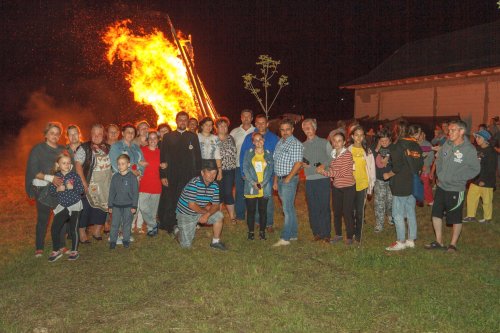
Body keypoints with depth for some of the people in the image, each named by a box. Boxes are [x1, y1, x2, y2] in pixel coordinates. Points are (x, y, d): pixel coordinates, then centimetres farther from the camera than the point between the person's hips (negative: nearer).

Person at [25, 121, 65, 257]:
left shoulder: (62, 149, 10)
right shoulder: (38, 149, -3)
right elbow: (33, 171, -8)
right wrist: (50, 178, -20)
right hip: (43, 190, -4)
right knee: (42, 219, 1)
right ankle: (39, 248, 14)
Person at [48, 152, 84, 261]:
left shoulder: (74, 175, -9)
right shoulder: (56, 176, -2)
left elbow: (81, 190, -10)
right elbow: (51, 191, 0)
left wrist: (72, 187, -25)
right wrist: (57, 189, -19)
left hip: (74, 205, -3)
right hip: (62, 206, 3)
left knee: (73, 229, 6)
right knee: (54, 229, 1)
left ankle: (74, 251, 21)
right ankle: (56, 251, 19)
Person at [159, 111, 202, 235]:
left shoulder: (193, 137, 8)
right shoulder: (168, 137, 7)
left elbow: (197, 157, 6)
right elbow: (162, 157, 4)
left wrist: (197, 175, 0)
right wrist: (163, 175, -3)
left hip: (188, 177, 0)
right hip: (171, 177, 0)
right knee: (169, 202, 2)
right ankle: (169, 226, 14)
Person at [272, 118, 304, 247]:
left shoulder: (296, 144, -9)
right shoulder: (279, 143, 15)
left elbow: (298, 163, -16)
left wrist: (288, 178, -15)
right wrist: (275, 181, 14)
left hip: (289, 180, -8)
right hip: (280, 179, 8)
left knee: (287, 209, -8)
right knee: (289, 208, 13)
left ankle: (285, 238, -6)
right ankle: (293, 234, 22)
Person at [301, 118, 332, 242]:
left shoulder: (324, 143, 4)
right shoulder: (302, 146, 15)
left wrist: (323, 165, -14)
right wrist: (302, 164, -2)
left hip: (323, 179, -3)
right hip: (309, 180, 3)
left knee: (324, 207, -2)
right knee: (312, 208, 5)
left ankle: (326, 233, 6)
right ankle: (316, 233, 14)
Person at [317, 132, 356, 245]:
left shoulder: (347, 154, -15)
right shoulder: (332, 154, 6)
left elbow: (342, 173, -20)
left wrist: (324, 172, -21)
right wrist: (323, 167, -9)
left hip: (348, 187, -6)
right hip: (336, 187, 6)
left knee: (347, 212, -3)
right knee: (336, 212, 12)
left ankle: (349, 237, 12)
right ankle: (338, 235, 27)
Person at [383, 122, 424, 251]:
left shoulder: (398, 146, -13)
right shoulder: (416, 146, 7)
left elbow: (397, 167, -18)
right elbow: (420, 165, 11)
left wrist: (388, 175, -3)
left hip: (400, 185, -7)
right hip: (413, 185, 7)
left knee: (398, 215, 0)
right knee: (411, 213, 13)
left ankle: (401, 242, 4)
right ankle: (411, 240, 20)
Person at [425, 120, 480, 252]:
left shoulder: (469, 149, -15)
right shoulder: (447, 144, 0)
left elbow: (475, 169, -11)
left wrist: (458, 178, -14)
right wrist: (439, 174, 6)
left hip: (456, 189, -6)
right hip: (441, 186, 6)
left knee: (456, 219, 7)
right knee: (436, 214, 11)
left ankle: (453, 244, 24)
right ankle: (439, 242, 25)